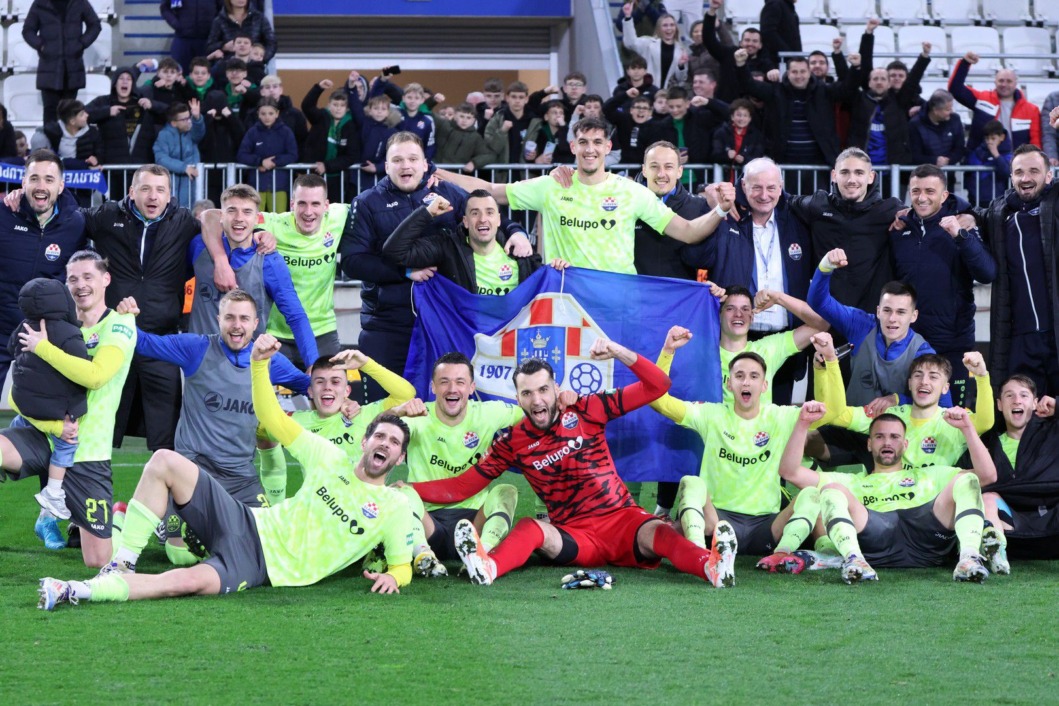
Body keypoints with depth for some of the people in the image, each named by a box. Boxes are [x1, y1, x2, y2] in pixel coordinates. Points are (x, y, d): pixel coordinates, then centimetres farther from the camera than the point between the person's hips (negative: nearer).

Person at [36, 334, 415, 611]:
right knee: (165, 461, -14)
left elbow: (403, 566, 5)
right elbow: (272, 419, 12)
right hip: (249, 525, 5)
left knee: (190, 582, -37)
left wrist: (392, 577, -21)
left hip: (264, 567, -5)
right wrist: (259, 363, -2)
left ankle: (77, 592, -35)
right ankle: (123, 565, -13)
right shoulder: (331, 459, 13)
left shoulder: (395, 507, 4)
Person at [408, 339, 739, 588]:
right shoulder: (513, 443, 6)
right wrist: (407, 489, -7)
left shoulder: (586, 411, 2)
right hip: (574, 536, 0)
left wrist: (619, 352, -14)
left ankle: (712, 566, -63)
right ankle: (487, 567, -62)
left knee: (657, 533, -32)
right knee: (529, 528, -30)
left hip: (621, 519, 0)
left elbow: (657, 386, 0)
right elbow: (461, 487, 5)